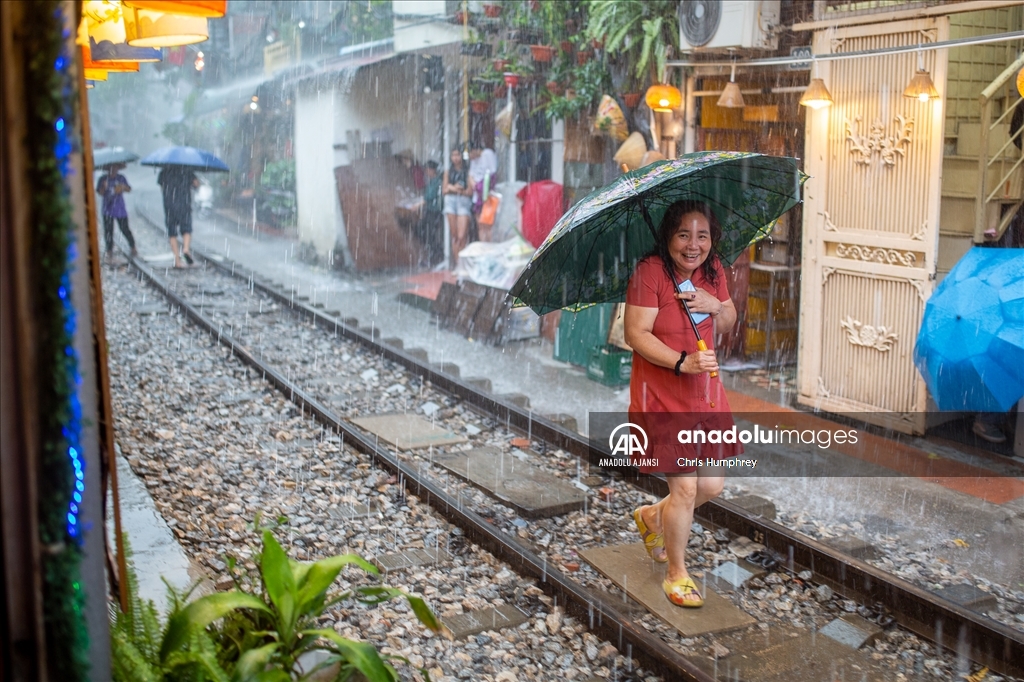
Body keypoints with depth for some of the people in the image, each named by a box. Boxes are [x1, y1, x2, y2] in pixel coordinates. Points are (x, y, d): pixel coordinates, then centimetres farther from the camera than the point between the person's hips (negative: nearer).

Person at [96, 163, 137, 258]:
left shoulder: (121, 178, 1)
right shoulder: (103, 179, -2)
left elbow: (129, 189, 6)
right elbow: (100, 193, -4)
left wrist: (123, 187, -15)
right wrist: (104, 187, -25)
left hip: (120, 209, 0)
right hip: (107, 210, 0)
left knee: (125, 229, 1)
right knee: (108, 231, 2)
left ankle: (133, 248, 14)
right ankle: (109, 250, 14)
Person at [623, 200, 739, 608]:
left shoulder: (712, 270, 4)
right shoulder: (649, 271, -17)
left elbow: (728, 324, 13)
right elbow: (636, 333, -20)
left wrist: (717, 306, -10)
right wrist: (683, 362, -30)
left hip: (706, 394, 7)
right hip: (662, 397, -7)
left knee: (712, 486, 10)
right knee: (685, 488, -4)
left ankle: (651, 518, 40)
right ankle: (676, 574, 19)